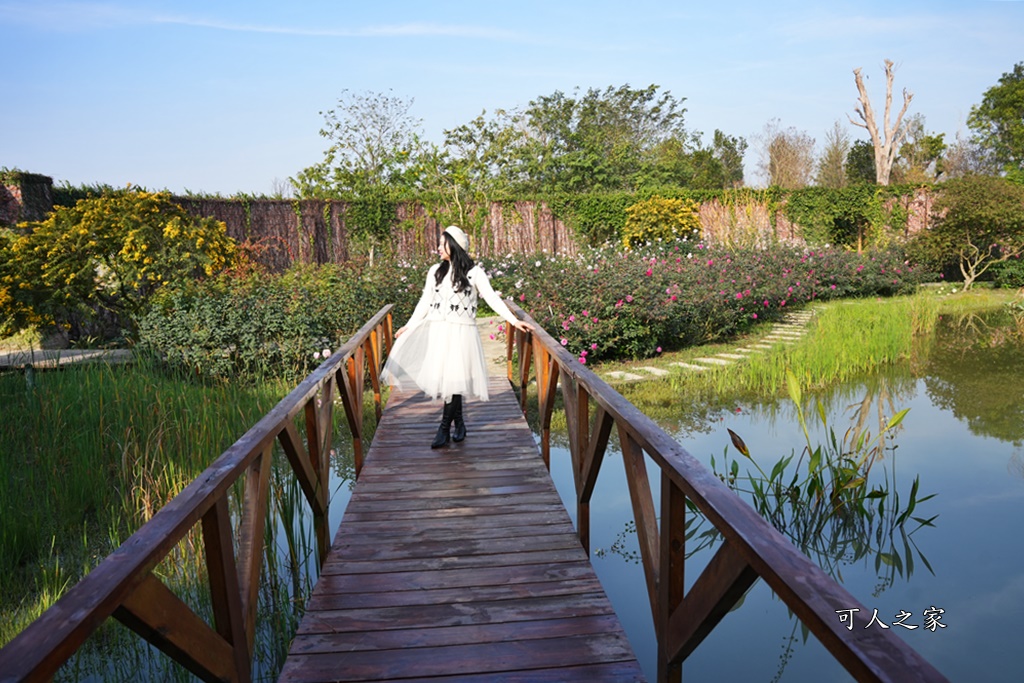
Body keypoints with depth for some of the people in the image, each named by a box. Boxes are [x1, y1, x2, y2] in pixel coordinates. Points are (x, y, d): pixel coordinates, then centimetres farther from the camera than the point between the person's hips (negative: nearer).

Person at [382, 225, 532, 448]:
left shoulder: (474, 272, -2)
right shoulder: (435, 271, 10)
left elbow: (492, 298, -6)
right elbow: (425, 302, 16)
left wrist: (513, 320, -14)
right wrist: (409, 326, 17)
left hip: (461, 332, -4)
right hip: (437, 331, 4)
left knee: (454, 379, -8)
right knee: (445, 378, 3)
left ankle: (444, 429, -1)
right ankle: (459, 424, 18)